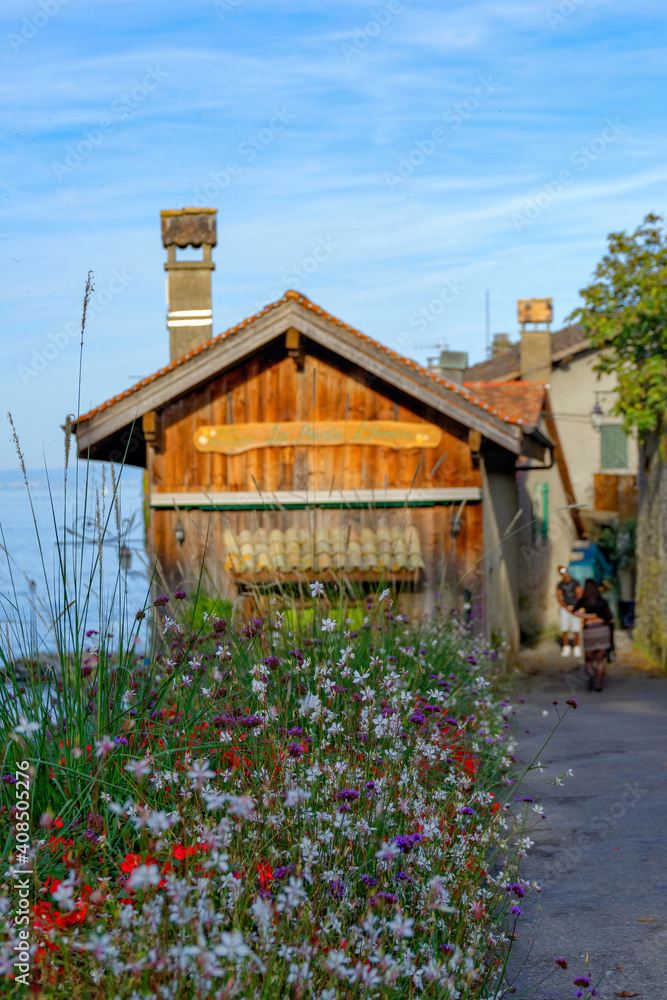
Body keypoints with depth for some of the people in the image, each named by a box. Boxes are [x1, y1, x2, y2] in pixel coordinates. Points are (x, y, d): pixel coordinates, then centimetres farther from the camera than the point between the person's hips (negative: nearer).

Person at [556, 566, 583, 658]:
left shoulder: (575, 583, 1)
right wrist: (566, 608, -7)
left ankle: (577, 648, 6)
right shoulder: (560, 585, 6)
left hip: (575, 608, -2)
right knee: (564, 629, -1)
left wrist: (574, 608, -8)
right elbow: (558, 597, 3)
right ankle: (566, 647, 11)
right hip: (564, 608, 2)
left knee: (576, 630, -5)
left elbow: (579, 595, -1)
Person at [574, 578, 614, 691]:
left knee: (589, 660, 12)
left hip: (589, 632, 0)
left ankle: (591, 673, -19)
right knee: (600, 659, 10)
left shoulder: (582, 602, 0)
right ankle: (598, 684, 0)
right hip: (603, 630, 0)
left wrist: (590, 616, -15)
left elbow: (576, 612, -20)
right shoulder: (603, 601, 0)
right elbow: (610, 619, -3)